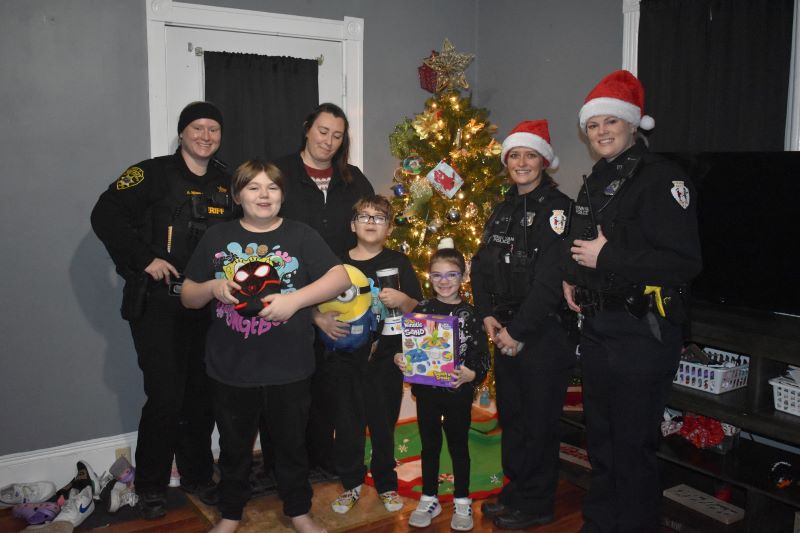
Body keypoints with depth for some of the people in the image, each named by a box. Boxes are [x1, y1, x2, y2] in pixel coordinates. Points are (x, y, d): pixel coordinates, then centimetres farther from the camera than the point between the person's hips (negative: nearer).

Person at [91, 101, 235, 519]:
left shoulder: (226, 182, 12)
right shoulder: (154, 173, -4)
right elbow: (105, 215, -13)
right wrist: (144, 259, -16)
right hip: (157, 305, -4)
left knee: (202, 394, 11)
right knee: (166, 395, -4)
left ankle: (197, 475, 30)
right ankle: (150, 486, 18)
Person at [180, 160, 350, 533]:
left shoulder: (301, 236, -2)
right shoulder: (216, 238, 3)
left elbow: (341, 278, -11)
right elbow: (188, 297, 7)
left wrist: (294, 299, -23)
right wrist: (213, 288, -15)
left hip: (289, 369, -1)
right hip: (231, 369, 1)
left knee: (292, 443, 16)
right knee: (234, 446, 17)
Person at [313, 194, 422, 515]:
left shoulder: (398, 263, 1)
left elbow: (417, 310, 0)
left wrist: (402, 300, -20)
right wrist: (320, 318, -13)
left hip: (385, 356, -1)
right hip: (346, 358, 1)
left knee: (384, 423, 10)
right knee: (347, 423, 9)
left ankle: (386, 483, 30)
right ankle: (351, 483, 29)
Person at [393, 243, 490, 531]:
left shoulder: (469, 313, -5)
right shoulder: (421, 309, 1)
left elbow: (482, 356, -6)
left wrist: (472, 374, -23)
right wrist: (398, 358, -14)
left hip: (459, 392, -2)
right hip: (426, 390, 2)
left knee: (459, 445, 12)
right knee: (429, 445, 15)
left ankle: (462, 501, 28)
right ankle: (429, 499, 30)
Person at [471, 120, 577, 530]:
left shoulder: (557, 207, -11)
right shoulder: (503, 210, 13)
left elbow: (550, 279, -19)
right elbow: (482, 265, 11)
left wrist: (519, 330, -18)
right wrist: (488, 315, -3)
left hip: (544, 331, -7)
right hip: (506, 329, 7)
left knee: (538, 419, 4)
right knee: (509, 412, 16)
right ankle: (515, 491, 32)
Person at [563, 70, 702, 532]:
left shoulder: (662, 178, -13)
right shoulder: (596, 182, 14)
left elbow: (685, 262, -22)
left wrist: (606, 258, -20)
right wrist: (573, 277, 8)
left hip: (643, 333, -8)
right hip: (597, 329, 9)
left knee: (633, 445, 3)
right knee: (600, 437, 20)